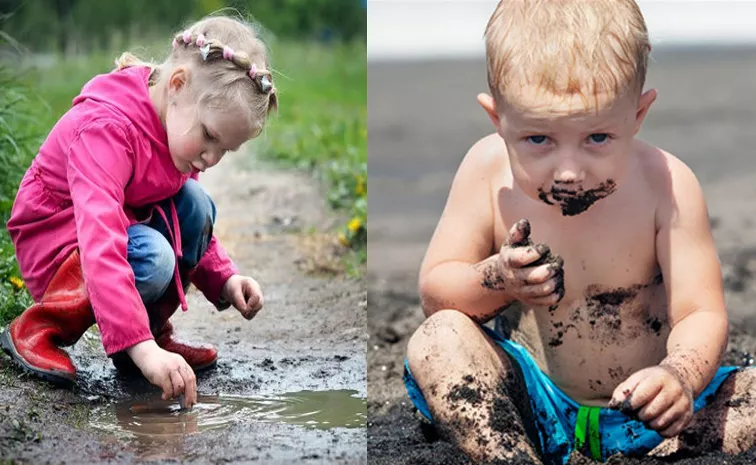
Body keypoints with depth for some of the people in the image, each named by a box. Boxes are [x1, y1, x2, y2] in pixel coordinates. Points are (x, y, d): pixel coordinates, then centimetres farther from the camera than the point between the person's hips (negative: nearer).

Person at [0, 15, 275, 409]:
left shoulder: (182, 129, -4)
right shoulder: (107, 128, -31)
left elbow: (193, 227, 10)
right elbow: (100, 246, -43)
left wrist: (224, 279, -10)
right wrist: (141, 348, -50)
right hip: (53, 245, -8)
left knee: (194, 202, -15)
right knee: (151, 258, -34)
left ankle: (153, 330, -2)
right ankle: (37, 330, -13)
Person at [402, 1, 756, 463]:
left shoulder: (667, 185, -17)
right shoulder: (487, 171, -13)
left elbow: (702, 314, -17)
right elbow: (433, 292, -5)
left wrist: (679, 378, -40)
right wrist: (495, 281, -28)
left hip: (638, 408, -1)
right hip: (526, 402, 1)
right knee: (437, 339, -25)